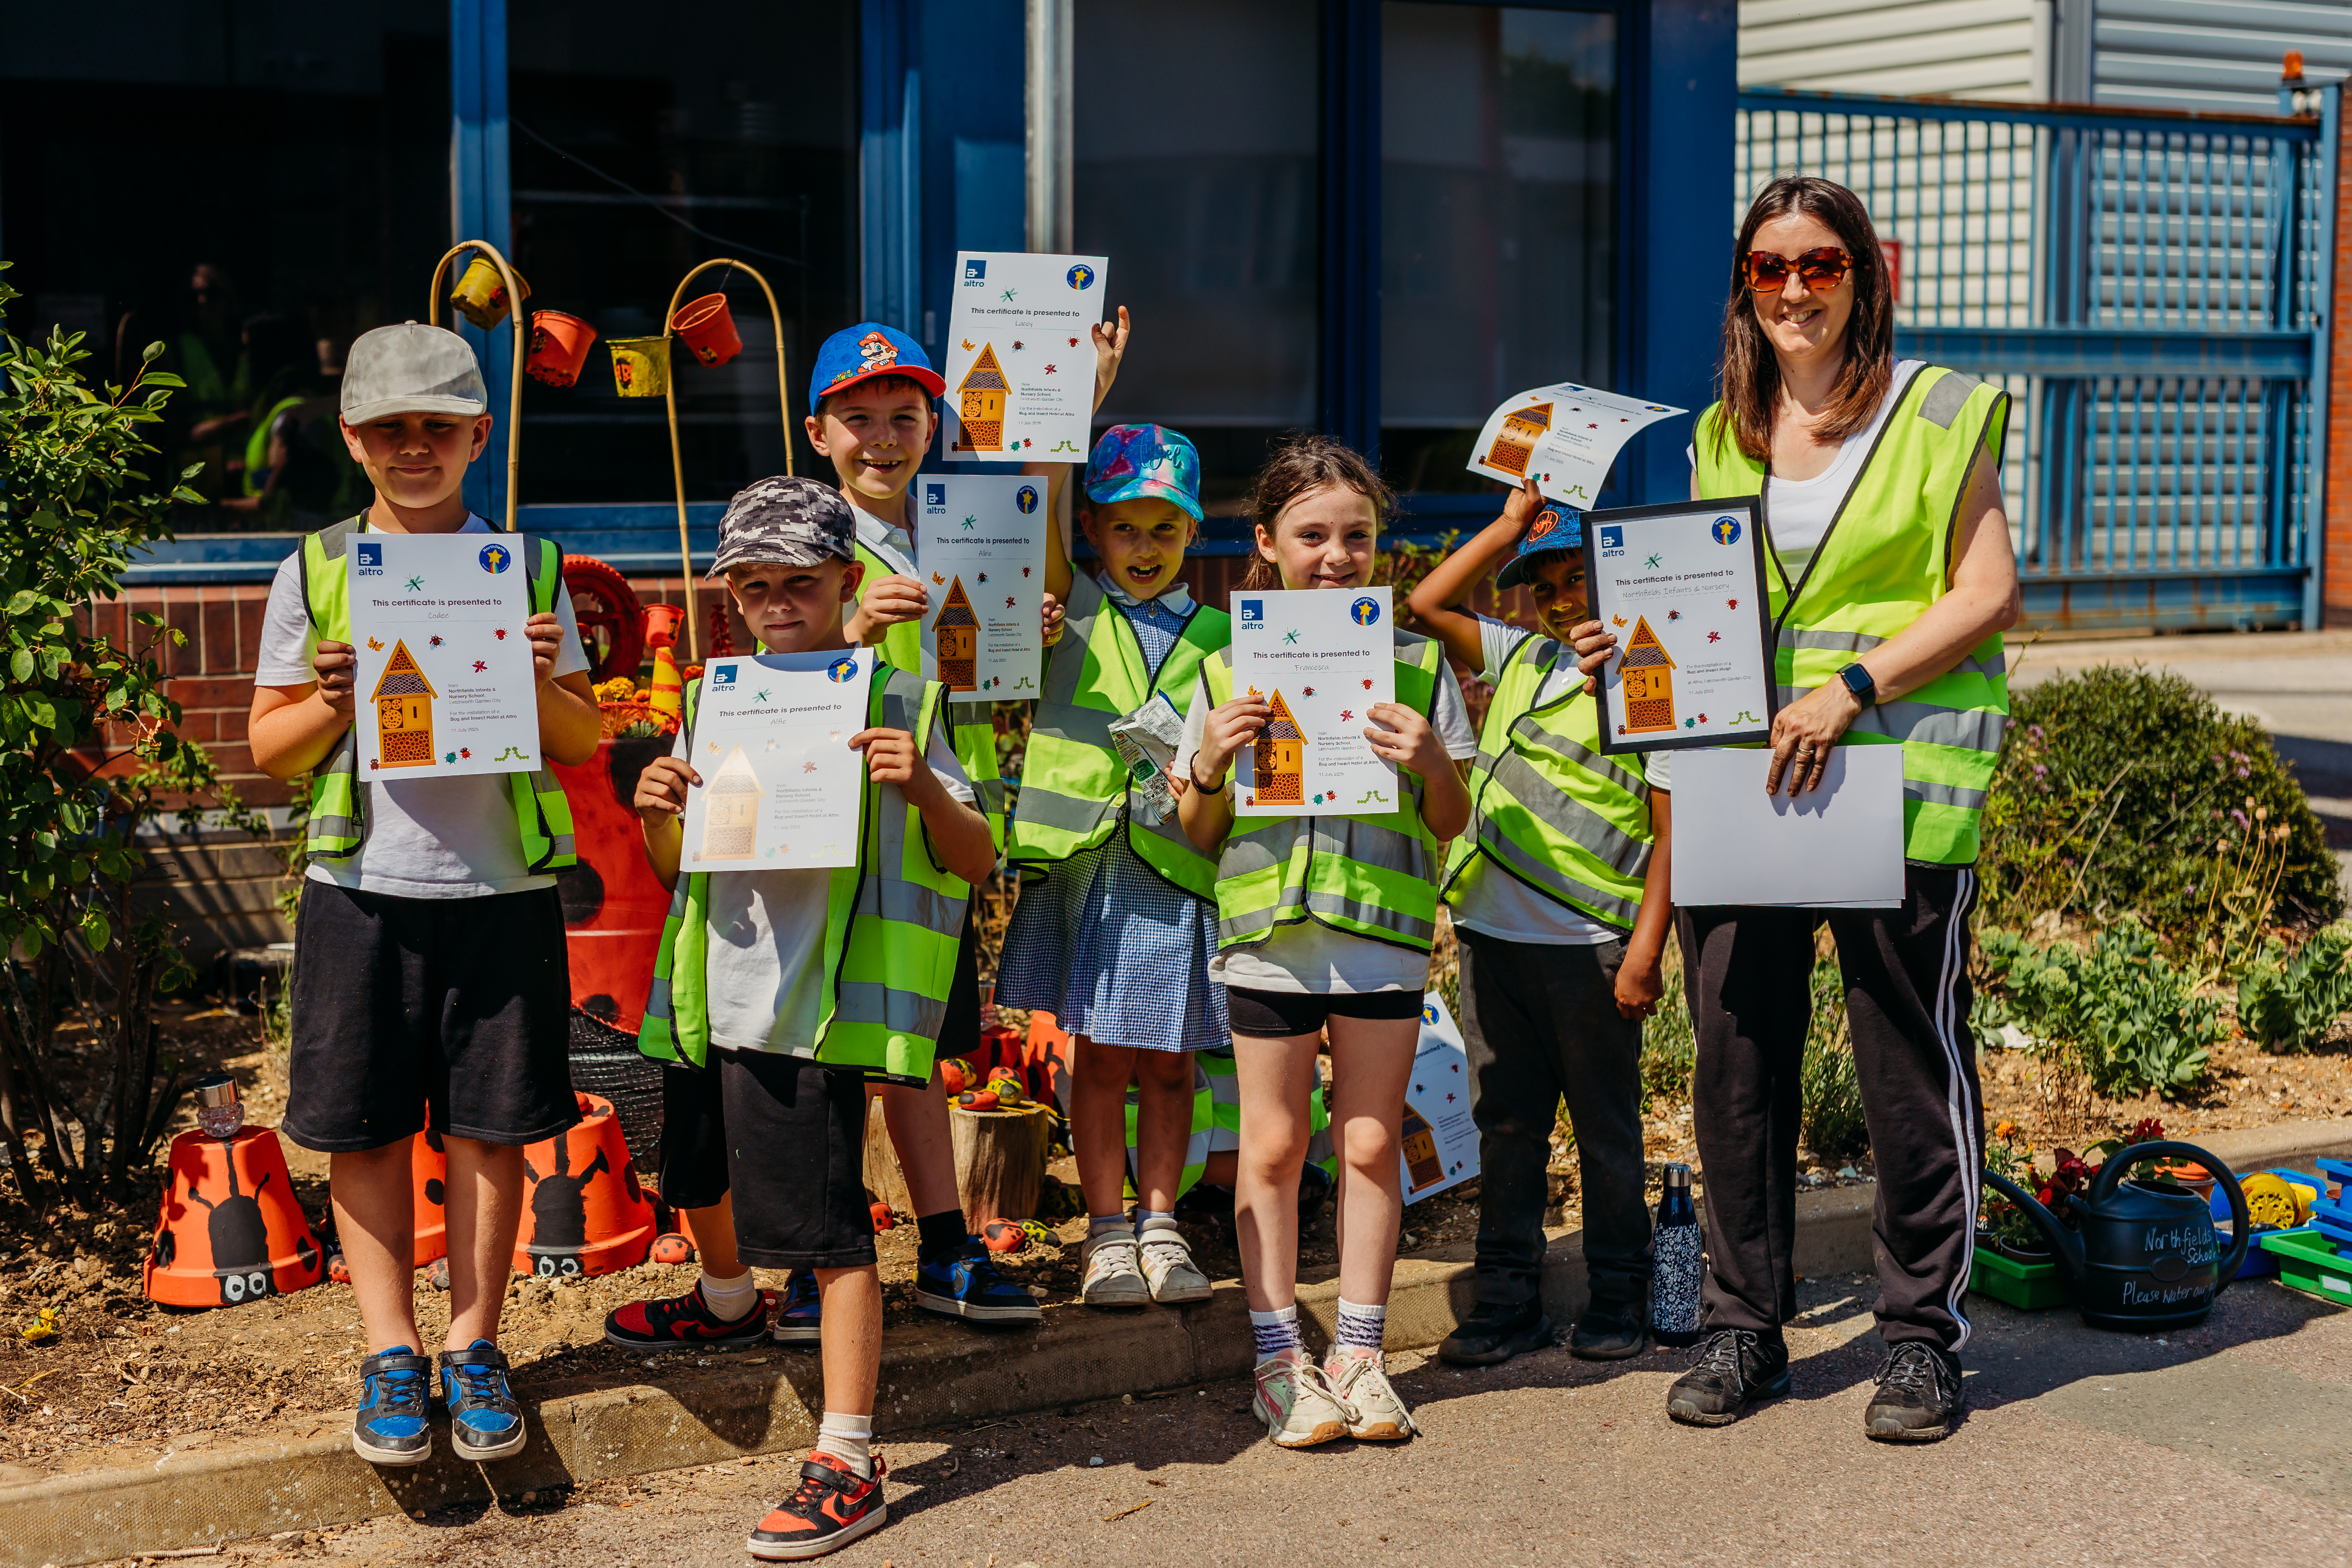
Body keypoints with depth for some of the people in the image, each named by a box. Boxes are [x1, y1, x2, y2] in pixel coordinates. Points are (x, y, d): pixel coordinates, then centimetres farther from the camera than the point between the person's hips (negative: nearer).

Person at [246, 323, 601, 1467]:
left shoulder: (527, 567, 6)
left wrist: (540, 685, -12)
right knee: (366, 1128, 4)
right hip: (363, 888, 0)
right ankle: (389, 1353, 17)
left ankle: (472, 1346, 18)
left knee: (490, 1126, 5)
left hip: (501, 888, 0)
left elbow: (582, 741, 7)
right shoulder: (316, 572, 5)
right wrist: (328, 703, -12)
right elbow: (269, 752, 7)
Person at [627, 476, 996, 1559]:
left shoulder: (893, 701, -5)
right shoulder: (718, 700, 11)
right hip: (716, 997, 7)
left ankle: (848, 1466, -3)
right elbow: (676, 868, 17)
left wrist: (921, 788, -26)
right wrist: (656, 812, -5)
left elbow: (977, 862, -7)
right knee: (703, 1177, 25)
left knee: (825, 1226, -9)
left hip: (818, 1006, -7)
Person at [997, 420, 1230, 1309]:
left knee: (1168, 1059, 8)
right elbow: (1036, 518, -8)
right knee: (1100, 1054, 5)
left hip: (1178, 869, 1)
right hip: (1083, 865, -1)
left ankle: (1159, 1225, 19)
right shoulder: (1075, 611, 6)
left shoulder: (1216, 637, 9)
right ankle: (1106, 1233, 14)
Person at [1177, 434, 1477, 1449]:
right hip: (1267, 935, 0)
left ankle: (1358, 1354, 17)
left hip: (1382, 936, 0)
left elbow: (1451, 826, 7)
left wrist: (1432, 765, -13)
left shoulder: (1415, 666, 3)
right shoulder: (1228, 672, 3)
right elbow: (1201, 837, 8)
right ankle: (1280, 1358, 16)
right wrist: (1210, 768, -12)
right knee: (1273, 1148, 5)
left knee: (1369, 1145, 6)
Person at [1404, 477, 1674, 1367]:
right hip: (1494, 931, 5)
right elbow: (1427, 605, 13)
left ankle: (1618, 1301, 17)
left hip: (1589, 942, -5)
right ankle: (1509, 1300, 18)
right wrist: (1510, 526, 9)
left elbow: (1672, 829, -7)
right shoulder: (1518, 658, 14)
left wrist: (1646, 948, -12)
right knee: (1506, 1120, 10)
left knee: (1605, 1125, 6)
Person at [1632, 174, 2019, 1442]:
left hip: (1899, 775, -4)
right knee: (1735, 1053, 4)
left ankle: (1923, 1335, 15)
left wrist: (1850, 687, -16)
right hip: (1738, 771, 4)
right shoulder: (1722, 437, 16)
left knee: (1911, 1061, 1)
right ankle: (1741, 1326, 17)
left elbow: (1987, 596, -5)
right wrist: (1638, 647, 2)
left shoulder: (1940, 414, 2)